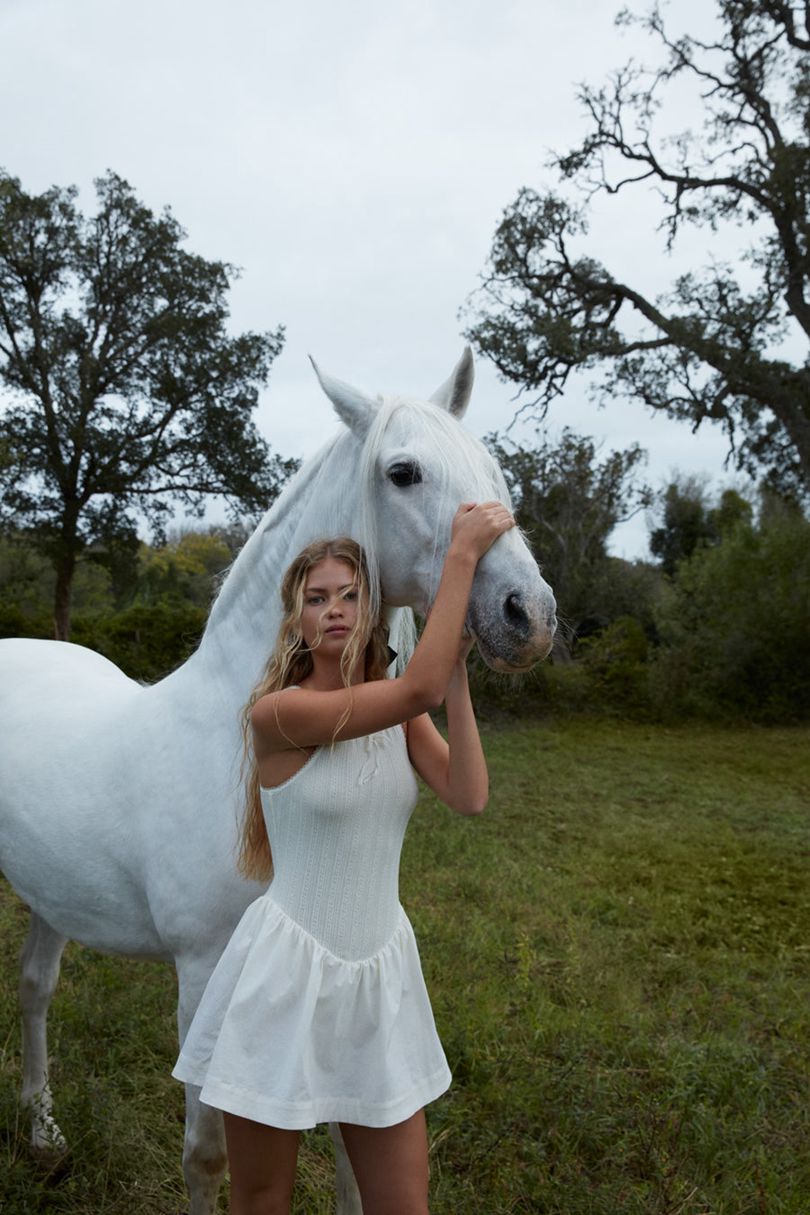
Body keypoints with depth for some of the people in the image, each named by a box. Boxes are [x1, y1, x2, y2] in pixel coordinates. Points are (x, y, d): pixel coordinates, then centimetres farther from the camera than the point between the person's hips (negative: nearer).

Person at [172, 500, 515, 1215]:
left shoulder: (401, 719, 2)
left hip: (380, 977, 5)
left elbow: (469, 798, -14)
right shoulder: (277, 712, -17)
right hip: (286, 974, -5)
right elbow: (419, 688, -28)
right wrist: (462, 555, -26)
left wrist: (458, 677, -16)